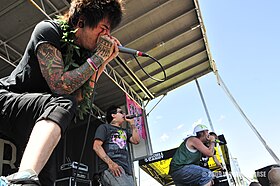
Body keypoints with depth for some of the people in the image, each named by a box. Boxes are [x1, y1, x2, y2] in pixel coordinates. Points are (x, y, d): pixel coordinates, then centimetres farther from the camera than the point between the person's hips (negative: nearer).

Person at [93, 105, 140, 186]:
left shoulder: (124, 131, 32)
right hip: (110, 168, -7)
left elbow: (136, 140, 17)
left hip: (126, 169, 7)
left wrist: (132, 123, 21)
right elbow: (96, 146, -1)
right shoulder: (104, 127, 13)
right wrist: (110, 163, -15)